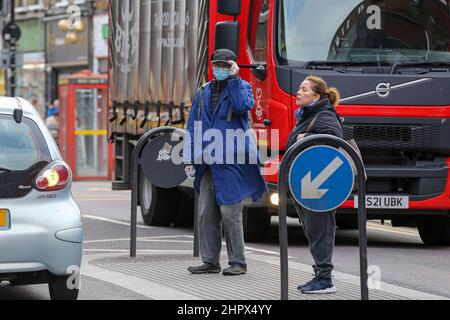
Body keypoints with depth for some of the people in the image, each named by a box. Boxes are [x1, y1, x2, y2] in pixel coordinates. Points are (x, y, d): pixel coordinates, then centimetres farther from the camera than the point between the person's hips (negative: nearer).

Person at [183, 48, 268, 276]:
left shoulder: (241, 87, 3)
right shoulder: (203, 93, 16)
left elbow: (242, 106, -21)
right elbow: (193, 126, 16)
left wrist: (234, 79, -14)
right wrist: (189, 158, 8)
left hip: (232, 163, -5)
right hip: (207, 163, 6)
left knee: (230, 213, -5)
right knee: (206, 214, 6)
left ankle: (238, 262, 2)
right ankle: (210, 261, 13)